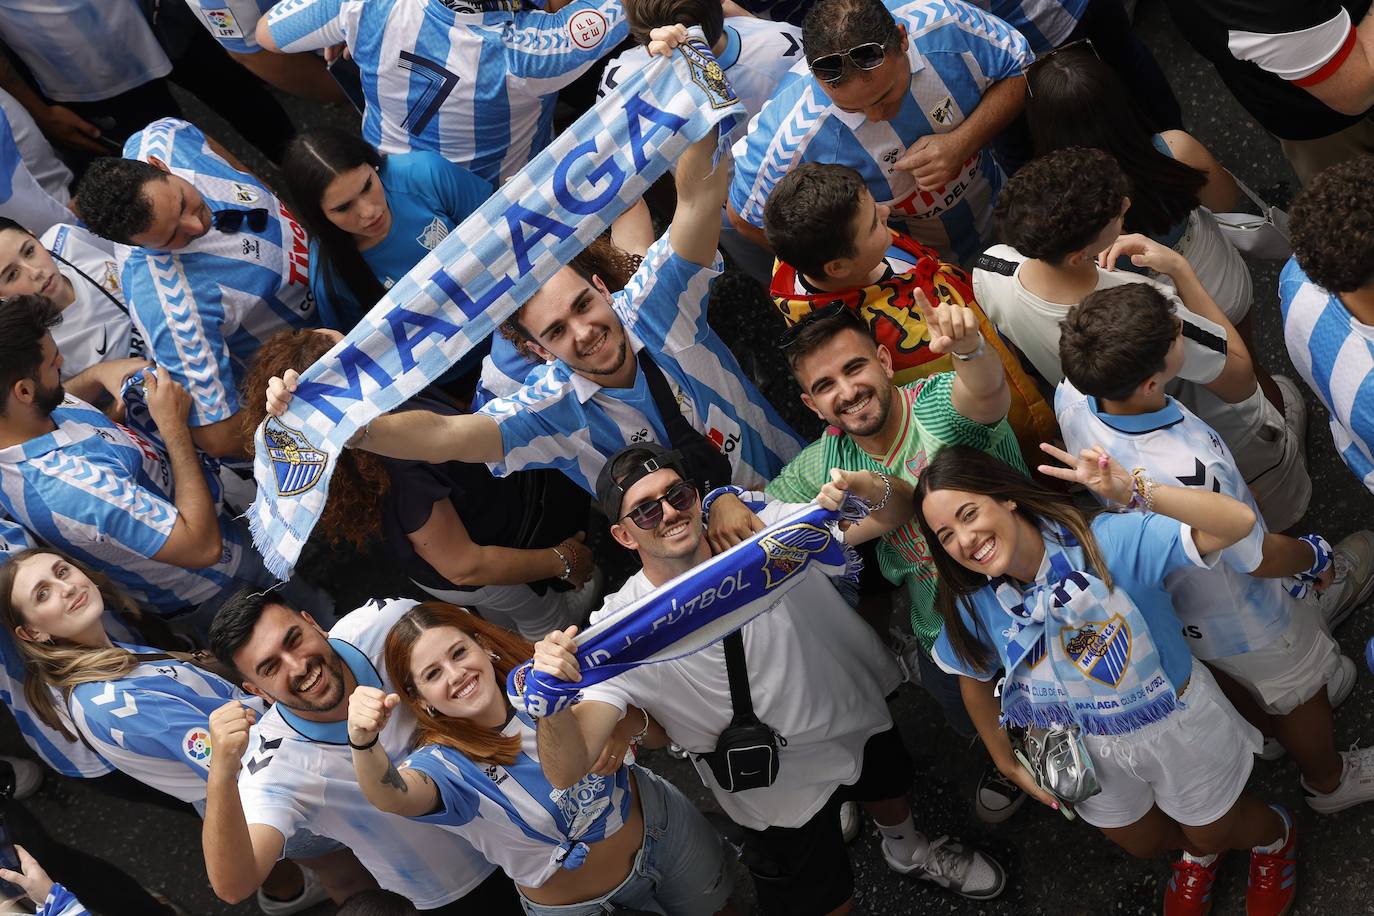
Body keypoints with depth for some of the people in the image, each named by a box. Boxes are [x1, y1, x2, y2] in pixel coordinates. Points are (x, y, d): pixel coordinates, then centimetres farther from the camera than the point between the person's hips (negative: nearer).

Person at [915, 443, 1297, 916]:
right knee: (1142, 843, 29)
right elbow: (974, 680, 1)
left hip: (1177, 726, -4)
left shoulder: (1105, 539, -36)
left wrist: (1134, 491, -57)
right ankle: (1197, 853, 66)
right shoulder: (975, 606, -21)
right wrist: (1007, 764, 7)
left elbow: (1237, 522, -46)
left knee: (1213, 833, 24)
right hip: (1090, 751, 4)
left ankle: (1275, 833, 61)